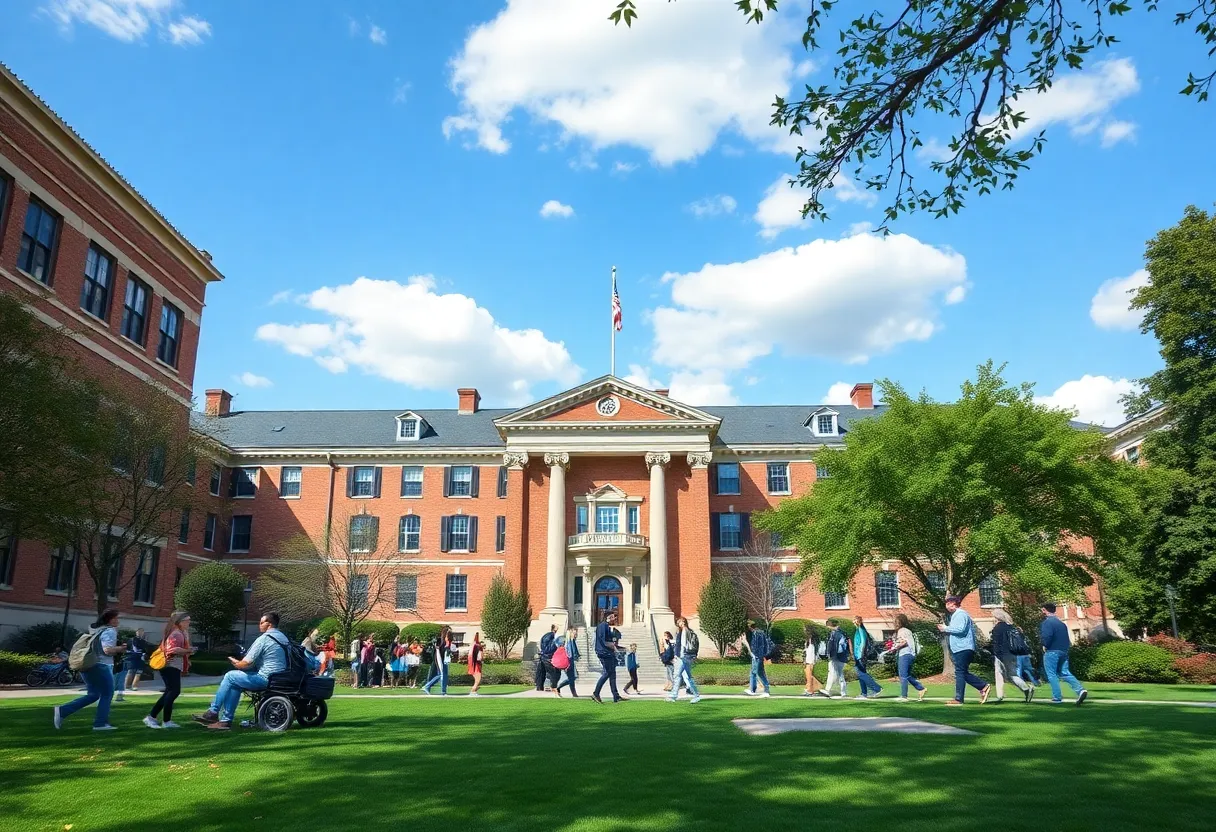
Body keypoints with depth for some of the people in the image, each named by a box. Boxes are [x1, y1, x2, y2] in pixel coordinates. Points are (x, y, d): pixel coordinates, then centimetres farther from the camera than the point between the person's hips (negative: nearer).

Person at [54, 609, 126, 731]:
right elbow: (107, 650, -23)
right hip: (100, 666, -9)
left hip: (87, 665, 9)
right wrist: (120, 648, -7)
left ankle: (63, 710, 5)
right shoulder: (110, 631, -12)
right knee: (107, 694, 3)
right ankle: (100, 723, 3)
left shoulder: (97, 630, 18)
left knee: (93, 695, 17)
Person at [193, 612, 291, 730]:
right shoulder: (282, 637, 13)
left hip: (266, 679, -9)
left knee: (229, 676, 3)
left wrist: (236, 663, 8)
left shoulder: (263, 639, -14)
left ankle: (213, 713, 12)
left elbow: (247, 663, -14)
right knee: (234, 684, 17)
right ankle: (226, 720, 15)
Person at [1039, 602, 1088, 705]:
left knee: (1051, 674, 1)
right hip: (1064, 651, 8)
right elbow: (1066, 638, 18)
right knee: (1065, 673, 10)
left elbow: (1047, 636, -25)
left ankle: (1057, 697, -1)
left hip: (1051, 652, -8)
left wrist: (1045, 646, -8)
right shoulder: (1062, 623, 17)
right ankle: (1080, 690, -9)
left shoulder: (1047, 622, -11)